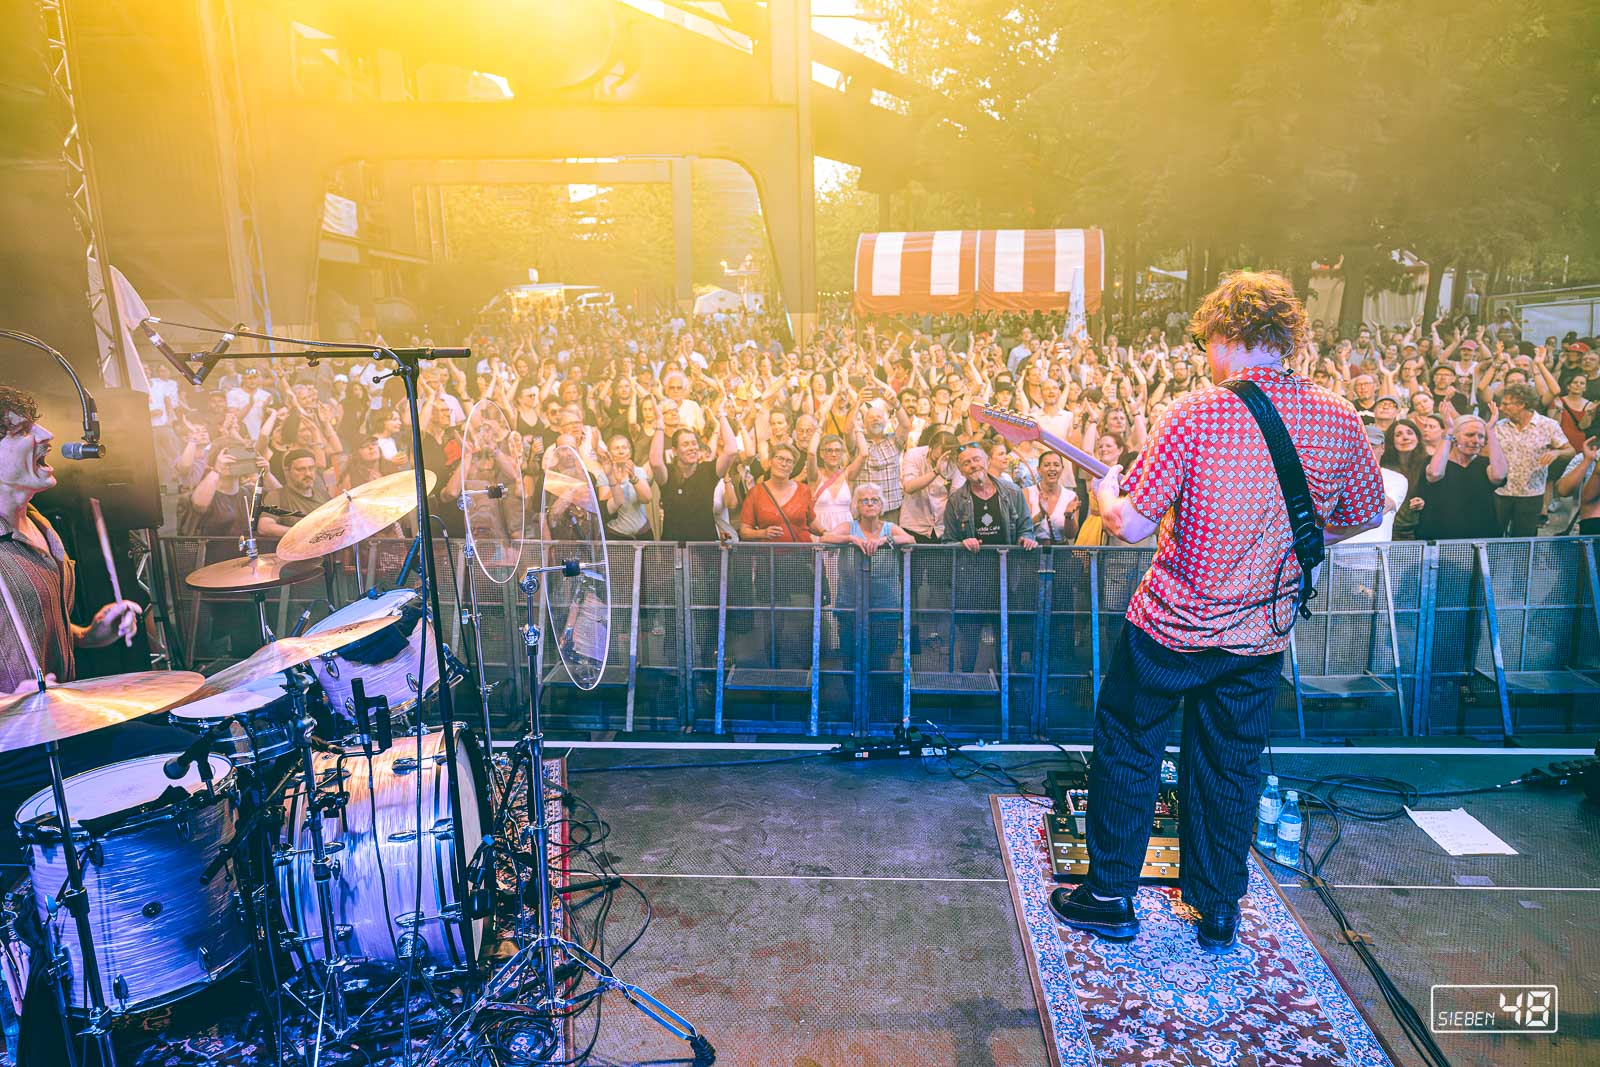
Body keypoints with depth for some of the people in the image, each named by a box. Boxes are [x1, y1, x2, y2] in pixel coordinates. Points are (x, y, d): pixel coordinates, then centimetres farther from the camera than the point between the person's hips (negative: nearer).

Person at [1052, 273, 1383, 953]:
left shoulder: (1194, 415, -19)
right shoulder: (1339, 421, -4)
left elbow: (1133, 525, -20)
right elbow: (1366, 516, 11)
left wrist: (1105, 494, 1)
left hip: (1171, 626, -4)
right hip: (1262, 634, 4)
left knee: (1127, 750, 14)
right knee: (1231, 767, 19)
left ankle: (1111, 898, 26)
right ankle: (1218, 913, 33)